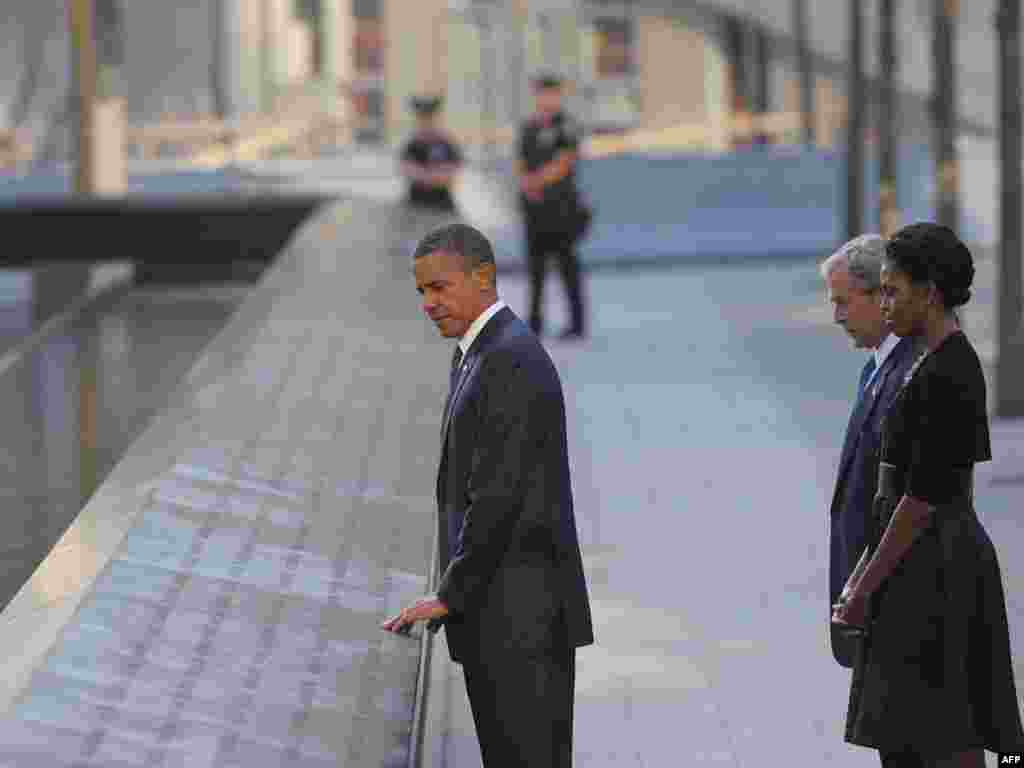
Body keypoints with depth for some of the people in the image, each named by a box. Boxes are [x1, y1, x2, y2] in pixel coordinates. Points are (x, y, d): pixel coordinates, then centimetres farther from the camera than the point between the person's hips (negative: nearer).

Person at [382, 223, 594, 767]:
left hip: (520, 616, -10)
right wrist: (456, 595, 14)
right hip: (496, 616, 10)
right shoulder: (478, 353, 17)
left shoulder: (511, 359, -16)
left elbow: (499, 495, -20)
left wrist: (450, 596, -15)